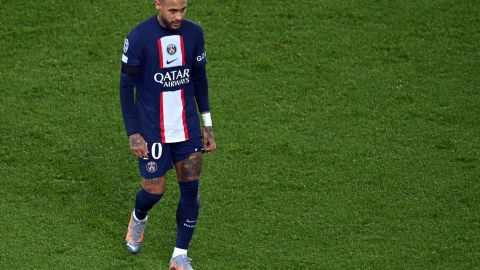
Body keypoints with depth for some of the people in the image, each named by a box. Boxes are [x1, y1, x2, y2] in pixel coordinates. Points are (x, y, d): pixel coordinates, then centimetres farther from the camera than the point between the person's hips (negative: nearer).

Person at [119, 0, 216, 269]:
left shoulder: (194, 33, -2)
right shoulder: (138, 38, -15)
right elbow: (126, 87, -9)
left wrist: (207, 125, 10)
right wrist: (134, 134, -11)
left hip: (188, 128, 4)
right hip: (152, 131, -4)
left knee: (191, 189, 0)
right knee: (154, 191, 2)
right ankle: (139, 218, 39)